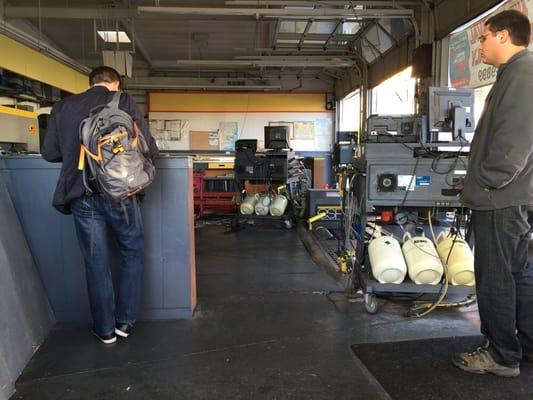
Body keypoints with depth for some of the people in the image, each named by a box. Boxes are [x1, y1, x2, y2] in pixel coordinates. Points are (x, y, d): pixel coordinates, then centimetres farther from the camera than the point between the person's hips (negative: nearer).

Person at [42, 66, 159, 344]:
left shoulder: (63, 107, 6)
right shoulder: (124, 102, -2)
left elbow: (49, 153, 9)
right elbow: (149, 149, -6)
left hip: (81, 196, 3)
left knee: (96, 263, 12)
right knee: (132, 252, 18)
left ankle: (105, 329, 25)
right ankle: (124, 321, 23)